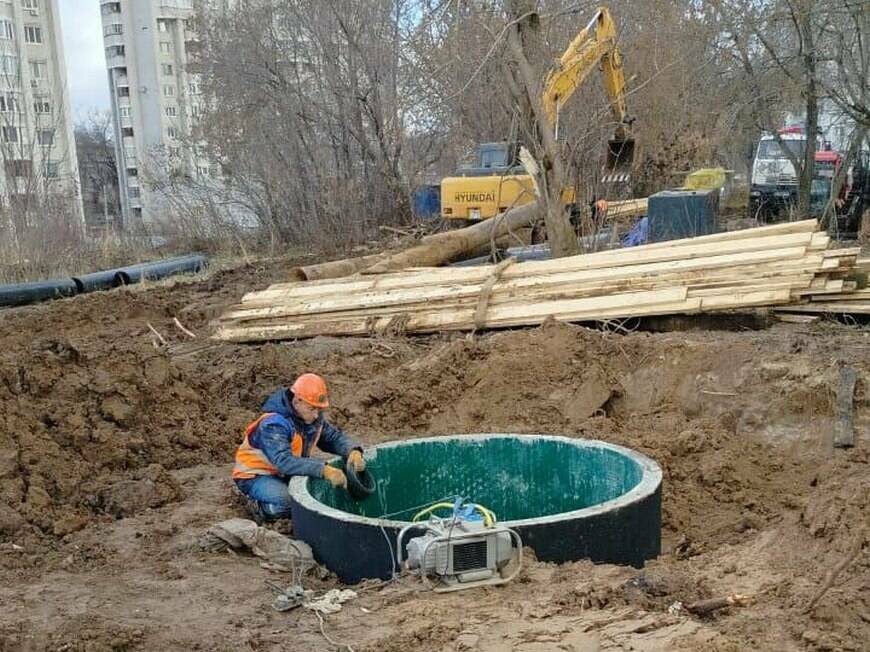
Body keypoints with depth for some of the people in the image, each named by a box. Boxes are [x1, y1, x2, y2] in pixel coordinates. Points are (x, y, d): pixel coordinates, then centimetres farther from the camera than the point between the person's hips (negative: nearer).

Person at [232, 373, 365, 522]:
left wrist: (353, 451, -22)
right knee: (285, 502, -36)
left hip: (285, 475, 7)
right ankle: (259, 508, -6)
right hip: (255, 475, -7)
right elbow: (284, 462, -42)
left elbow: (335, 437, 1)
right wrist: (323, 470, -52)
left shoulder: (313, 417, -6)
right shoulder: (274, 424, -30)